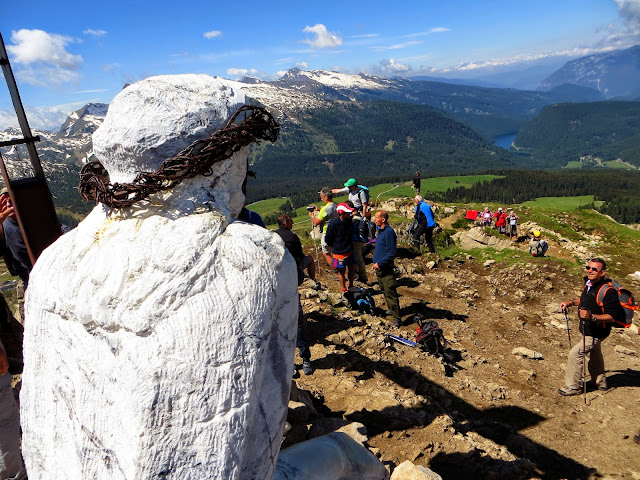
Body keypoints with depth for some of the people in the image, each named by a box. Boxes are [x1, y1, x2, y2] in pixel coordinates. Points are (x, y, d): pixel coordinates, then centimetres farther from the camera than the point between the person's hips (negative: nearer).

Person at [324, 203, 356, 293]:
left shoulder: (349, 221, -4)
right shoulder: (333, 224, -21)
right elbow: (328, 240, -9)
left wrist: (350, 246, 13)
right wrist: (336, 247, -1)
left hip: (350, 251, 6)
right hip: (339, 253, -6)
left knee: (351, 269, 17)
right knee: (341, 271, 7)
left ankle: (351, 286, 40)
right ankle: (344, 290, 24)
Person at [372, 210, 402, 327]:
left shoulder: (389, 232, -19)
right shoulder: (380, 231, 10)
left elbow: (392, 252, -21)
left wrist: (379, 263, -20)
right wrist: (376, 263, 16)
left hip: (386, 269, -10)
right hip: (379, 269, 10)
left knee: (391, 294, -5)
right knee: (384, 292, 20)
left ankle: (397, 318, 2)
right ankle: (390, 311, 35)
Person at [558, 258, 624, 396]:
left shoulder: (608, 291, -28)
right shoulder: (589, 283, -1)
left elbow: (612, 316, -29)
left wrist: (592, 316, -39)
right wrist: (570, 302, 6)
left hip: (596, 333, -10)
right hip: (589, 330, 10)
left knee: (575, 353, -9)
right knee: (595, 355, 27)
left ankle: (573, 387, 6)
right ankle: (600, 382, 49)